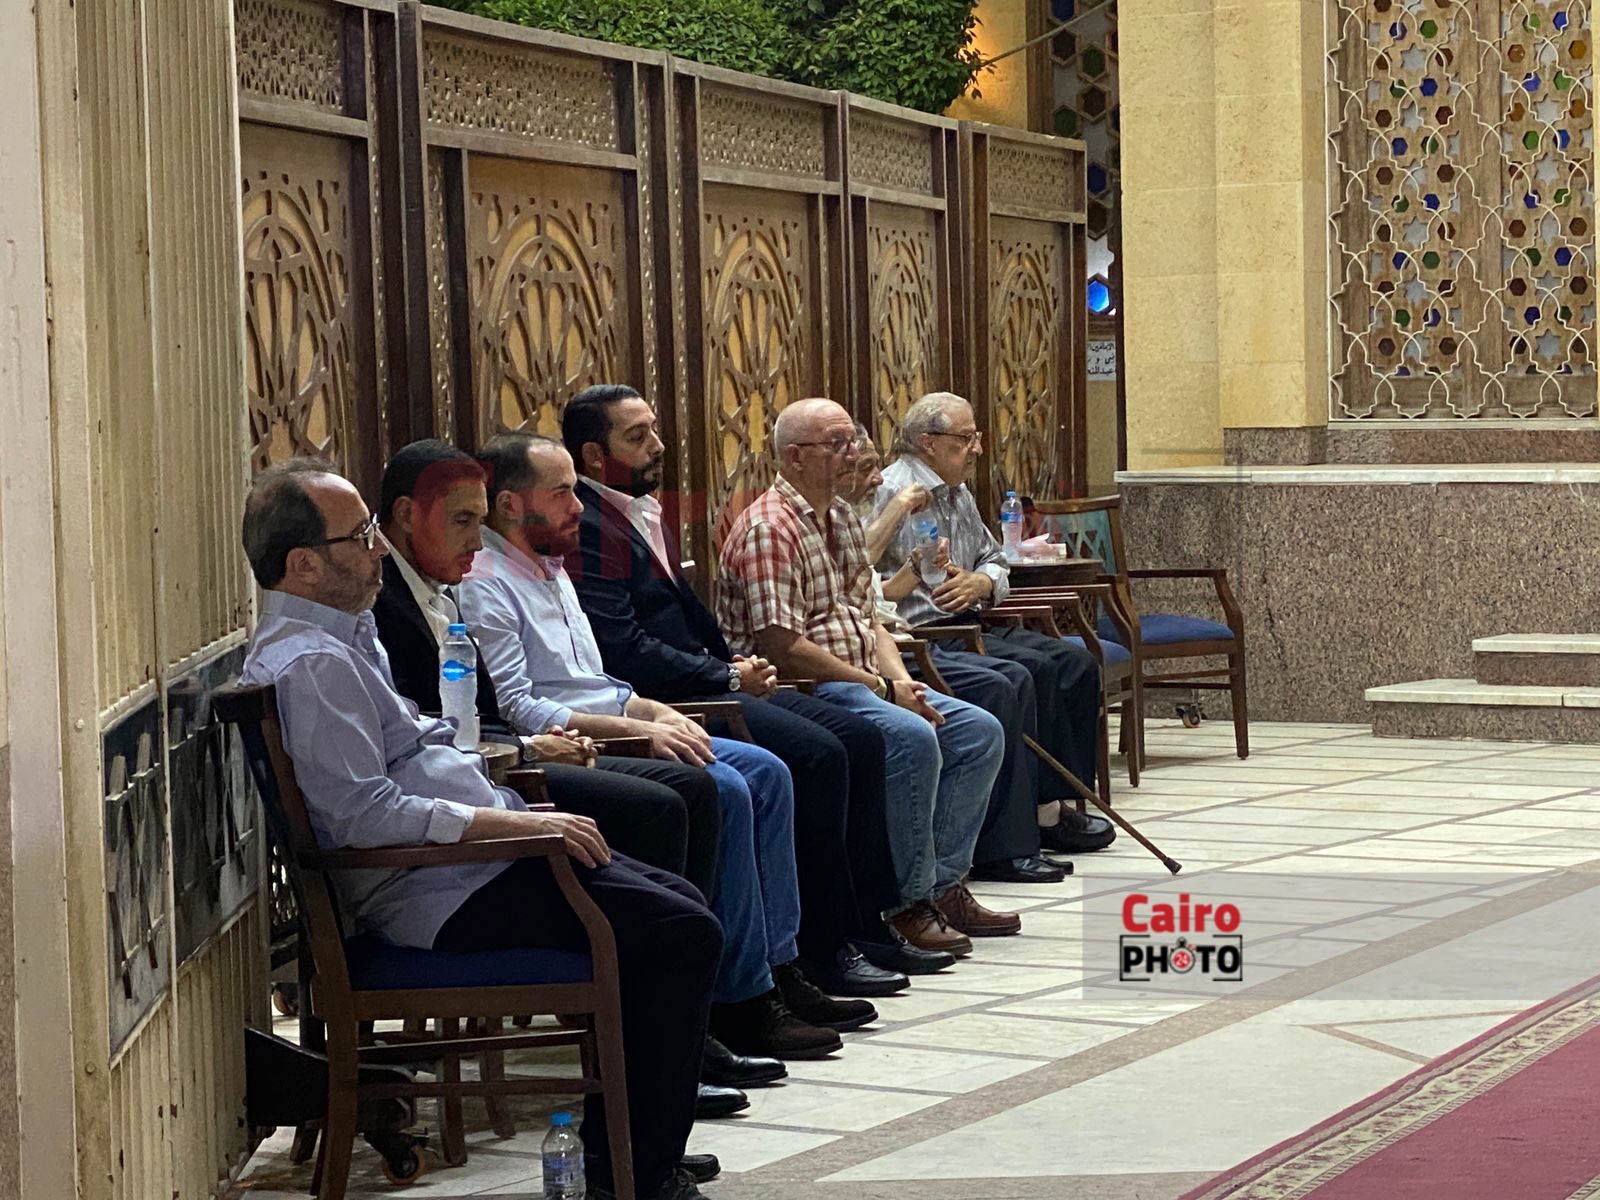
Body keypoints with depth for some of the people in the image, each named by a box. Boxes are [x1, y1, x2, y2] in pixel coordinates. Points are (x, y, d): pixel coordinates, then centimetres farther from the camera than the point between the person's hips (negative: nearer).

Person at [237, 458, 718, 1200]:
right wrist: (518, 824, -23)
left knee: (678, 902, 15)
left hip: (467, 860, 11)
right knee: (682, 935, -15)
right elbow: (364, 813, -26)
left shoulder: (342, 636, 15)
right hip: (446, 895, -11)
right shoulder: (312, 664, -19)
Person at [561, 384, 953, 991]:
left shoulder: (650, 510, 19)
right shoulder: (588, 529, -14)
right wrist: (728, 678, -13)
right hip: (659, 699, -10)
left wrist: (737, 662, 8)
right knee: (816, 755, -24)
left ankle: (867, 925, 5)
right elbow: (625, 652, -21)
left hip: (709, 682, 10)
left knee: (860, 738, 1)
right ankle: (823, 951, -16)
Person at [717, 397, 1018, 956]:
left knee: (980, 732, 1)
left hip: (859, 683, 10)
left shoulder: (844, 519, 17)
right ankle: (909, 905, -21)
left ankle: (942, 884, 3)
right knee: (912, 738, -31)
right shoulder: (767, 529, -14)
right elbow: (782, 646, -21)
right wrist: (881, 688, -17)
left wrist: (901, 679, -2)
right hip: (798, 692, -10)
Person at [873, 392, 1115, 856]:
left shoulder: (959, 495, 19)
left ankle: (1065, 801, -8)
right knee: (1037, 671, -25)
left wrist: (980, 583, 1)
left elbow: (996, 564, 23)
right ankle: (1047, 810, -17)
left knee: (1076, 663, -5)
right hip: (923, 638, -9)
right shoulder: (891, 493, -10)